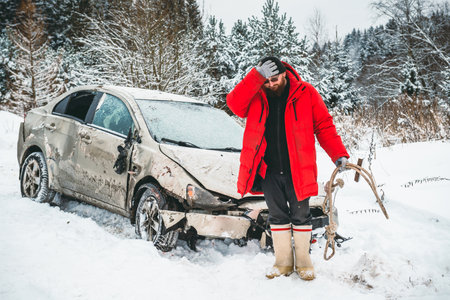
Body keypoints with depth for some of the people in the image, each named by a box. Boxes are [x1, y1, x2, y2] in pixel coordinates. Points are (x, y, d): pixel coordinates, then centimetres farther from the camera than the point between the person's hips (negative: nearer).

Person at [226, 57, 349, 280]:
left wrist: (339, 155, -9)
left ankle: (304, 262, 22)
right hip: (268, 171, 2)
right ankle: (283, 262, 24)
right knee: (277, 216, 11)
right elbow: (235, 104, -16)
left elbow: (324, 126, 0)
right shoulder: (255, 95, 3)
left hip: (297, 170, -2)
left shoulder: (306, 93, -2)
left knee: (300, 215, 8)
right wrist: (258, 76, -21)